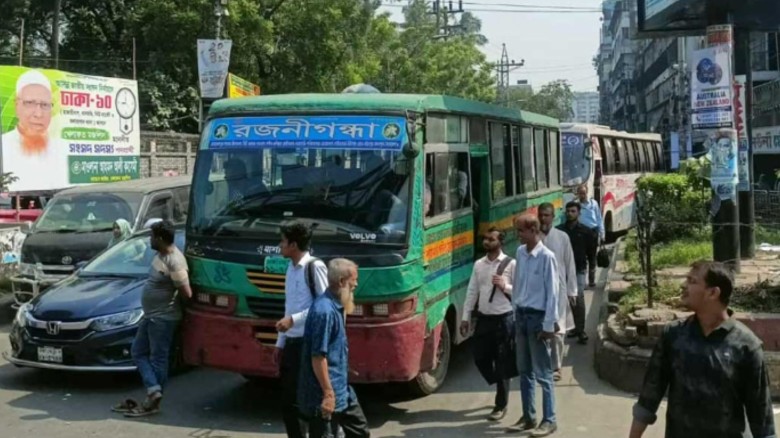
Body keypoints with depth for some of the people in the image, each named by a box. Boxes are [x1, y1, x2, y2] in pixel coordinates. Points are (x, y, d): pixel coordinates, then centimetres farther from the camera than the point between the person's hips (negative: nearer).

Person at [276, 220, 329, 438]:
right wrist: (280, 342, 19)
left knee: (298, 401, -5)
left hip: (308, 343, -8)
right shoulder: (291, 267, 13)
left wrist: (293, 320, -19)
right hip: (291, 343, 8)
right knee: (287, 401, 12)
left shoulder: (314, 267, -13)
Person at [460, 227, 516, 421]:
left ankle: (501, 405, 15)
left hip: (504, 319, -5)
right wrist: (466, 318, 7)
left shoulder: (511, 264, -7)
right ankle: (501, 390, 33)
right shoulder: (478, 264, 7)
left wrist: (505, 286, -21)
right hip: (483, 318, 5)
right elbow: (472, 292, 9)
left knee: (502, 363, 2)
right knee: (480, 358, 8)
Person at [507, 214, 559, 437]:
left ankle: (549, 420, 10)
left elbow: (552, 292, -15)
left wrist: (549, 325, -15)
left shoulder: (546, 256, -16)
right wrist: (516, 312, 12)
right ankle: (528, 416, 24)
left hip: (538, 316, -7)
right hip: (521, 315, 7)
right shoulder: (520, 253, 4)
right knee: (524, 370, 14)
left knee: (542, 372, 0)